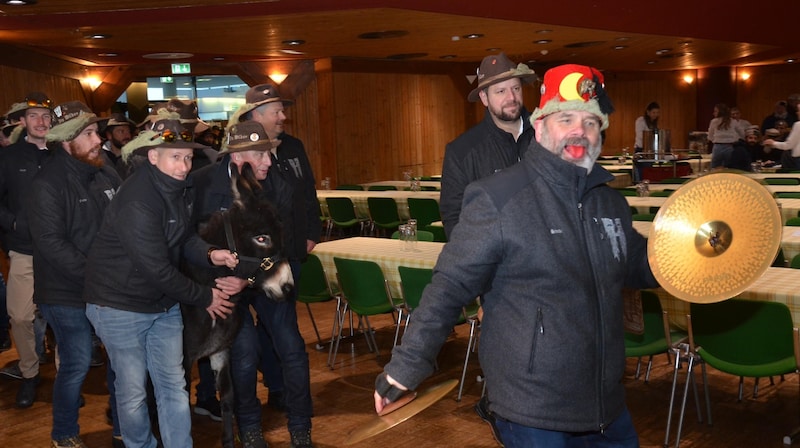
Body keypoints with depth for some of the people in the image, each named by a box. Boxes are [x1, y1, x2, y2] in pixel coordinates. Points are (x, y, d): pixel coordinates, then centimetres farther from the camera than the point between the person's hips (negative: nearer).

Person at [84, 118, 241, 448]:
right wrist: (204, 298, -15)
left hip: (164, 303, 7)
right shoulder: (137, 201, -26)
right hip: (121, 306, -7)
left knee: (174, 388, 10)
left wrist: (210, 254, -12)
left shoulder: (181, 186, -1)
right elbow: (158, 269, -25)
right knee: (133, 392, 7)